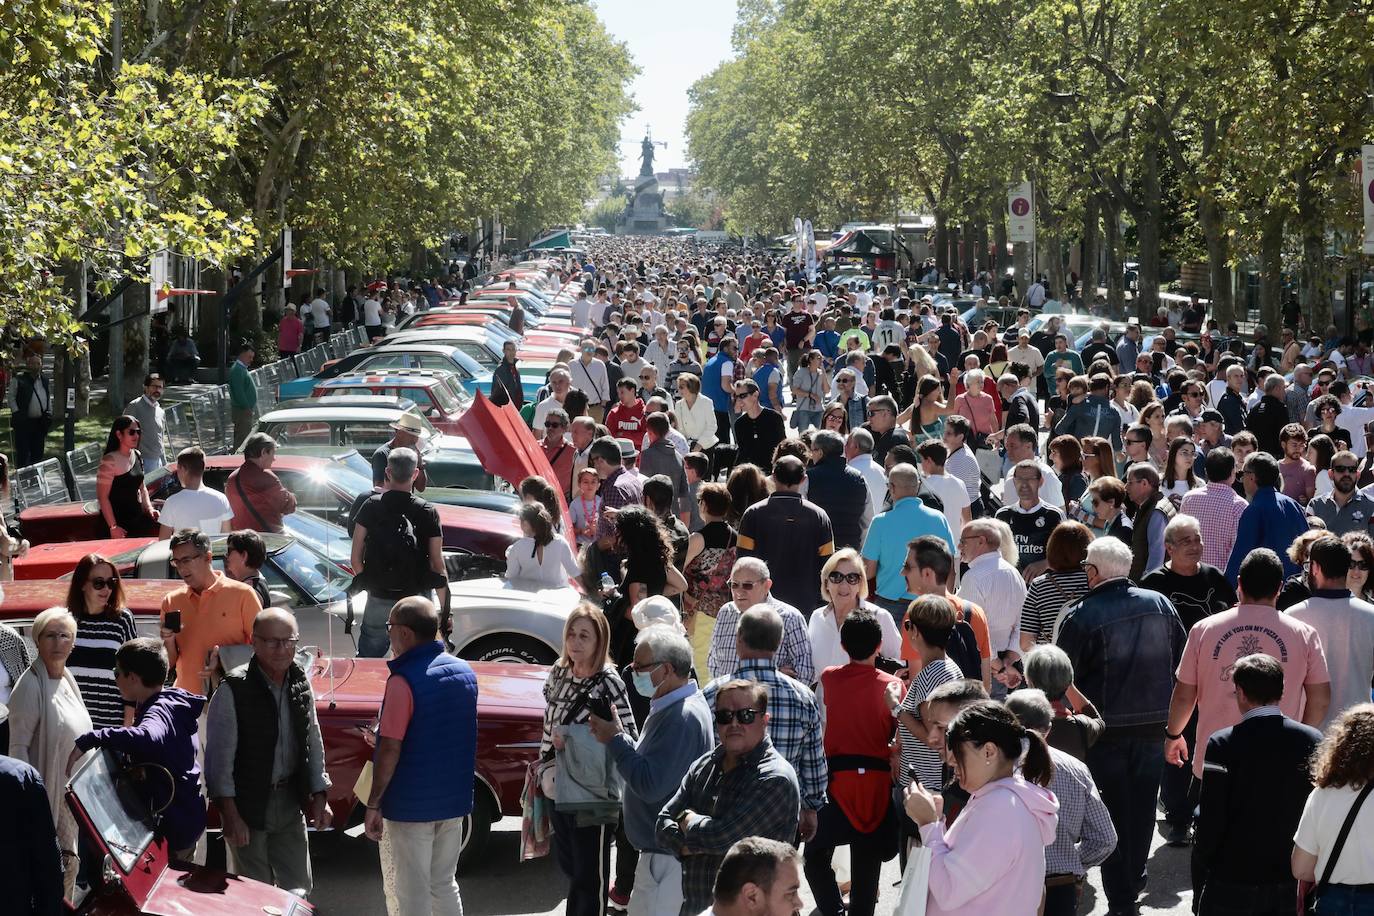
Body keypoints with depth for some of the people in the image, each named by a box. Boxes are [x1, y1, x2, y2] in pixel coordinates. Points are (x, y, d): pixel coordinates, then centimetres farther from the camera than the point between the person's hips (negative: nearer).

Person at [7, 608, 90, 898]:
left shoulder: (68, 679, 8)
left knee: (70, 863, 14)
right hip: (50, 795, -8)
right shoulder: (30, 685, -16)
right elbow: (18, 746, -17)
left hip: (75, 793, 8)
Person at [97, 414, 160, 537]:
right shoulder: (109, 461, -13)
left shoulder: (137, 456, 11)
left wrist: (149, 508, 6)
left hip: (138, 518, 7)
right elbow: (102, 497, -15)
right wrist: (113, 527, -18)